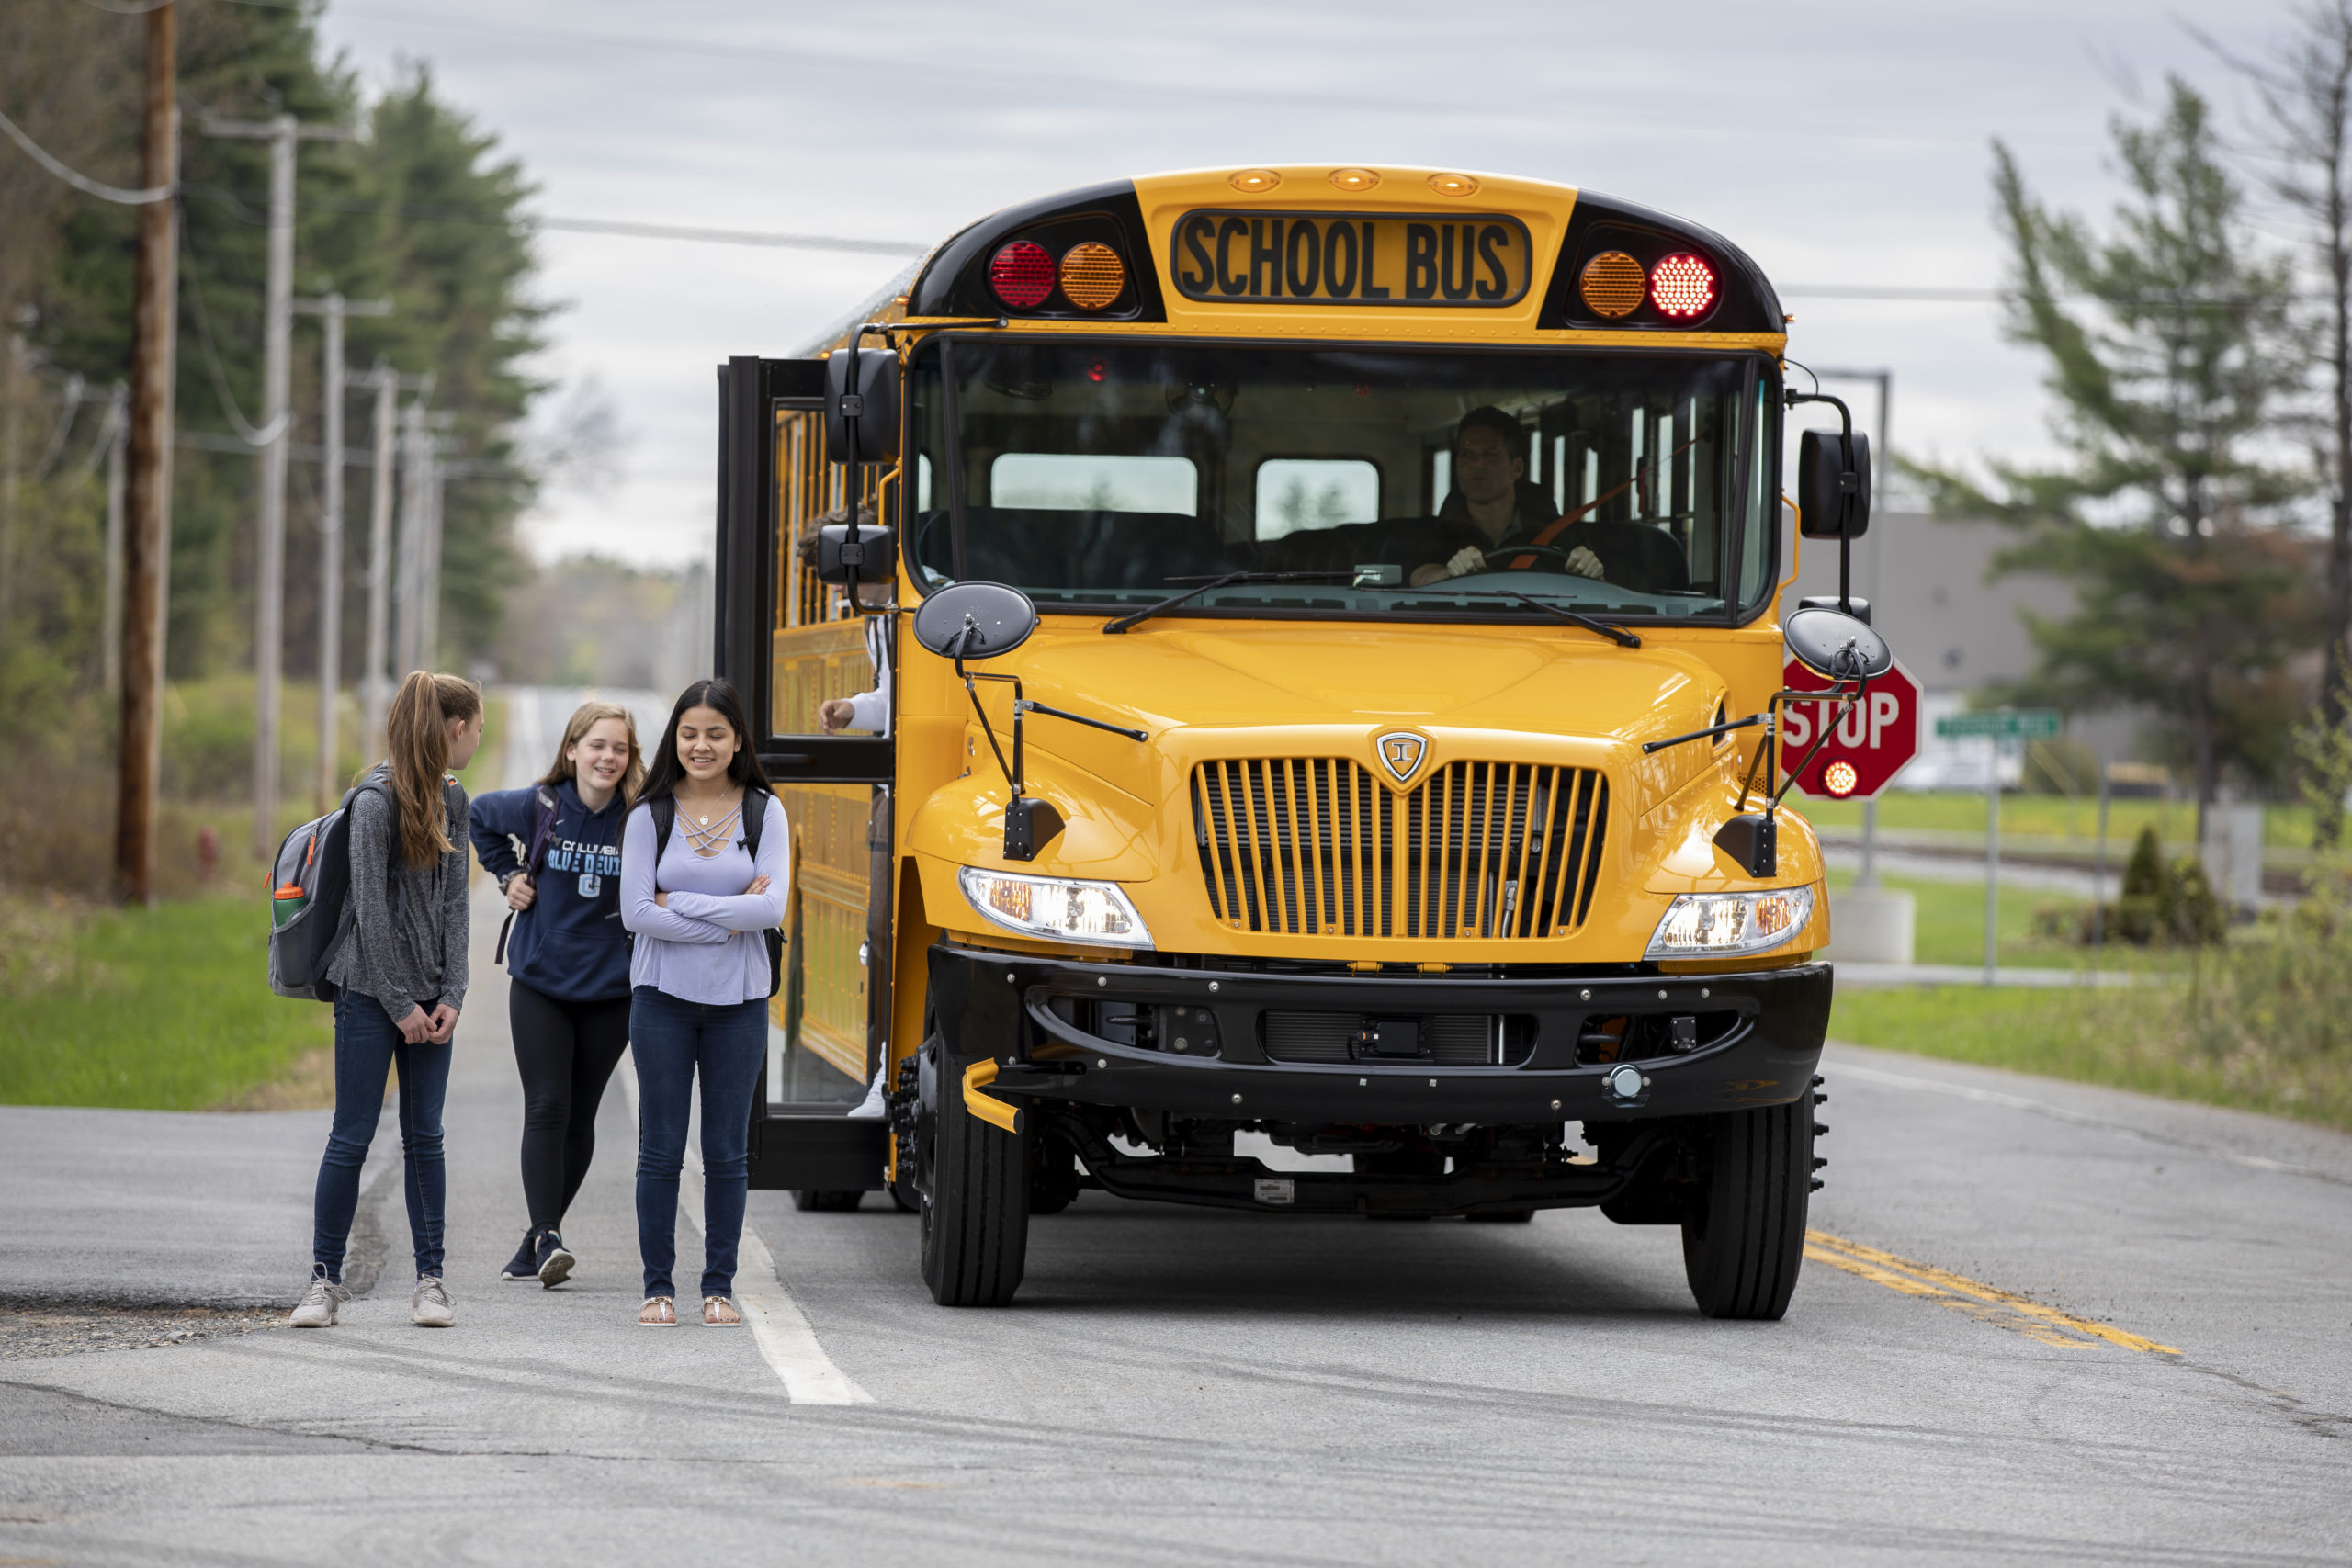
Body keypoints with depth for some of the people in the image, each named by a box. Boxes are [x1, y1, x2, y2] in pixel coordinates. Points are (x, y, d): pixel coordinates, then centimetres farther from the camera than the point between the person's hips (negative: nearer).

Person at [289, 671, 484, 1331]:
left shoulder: (451, 799, 9)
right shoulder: (376, 799, -13)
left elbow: (453, 900, 8)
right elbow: (371, 907, -13)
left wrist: (451, 995, -2)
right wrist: (399, 1003, -13)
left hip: (429, 996, 6)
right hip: (370, 990, -6)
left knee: (425, 1136, 6)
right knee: (352, 1138, -3)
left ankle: (430, 1278, 9)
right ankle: (325, 1280, 5)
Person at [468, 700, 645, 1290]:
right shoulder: (538, 808, -5)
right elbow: (480, 817, 16)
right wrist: (508, 875, 8)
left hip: (610, 990, 0)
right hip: (539, 982, 0)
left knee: (579, 1117, 6)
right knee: (546, 1108, -9)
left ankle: (539, 1239, 17)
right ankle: (546, 1238, -13)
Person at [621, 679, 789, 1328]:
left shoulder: (763, 813, 2)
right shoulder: (651, 816, 0)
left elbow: (771, 909, -9)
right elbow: (636, 913, -8)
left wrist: (682, 903, -12)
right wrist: (727, 920, -11)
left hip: (737, 999, 1)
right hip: (664, 995, -1)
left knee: (727, 1151, 5)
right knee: (660, 1147, 1)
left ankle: (719, 1286, 12)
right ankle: (658, 1287, 8)